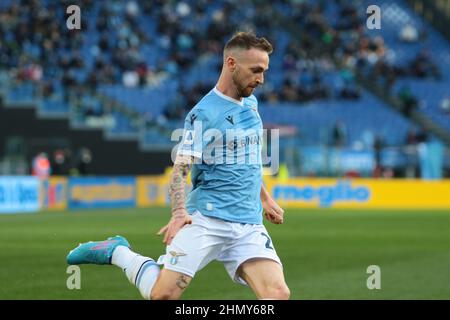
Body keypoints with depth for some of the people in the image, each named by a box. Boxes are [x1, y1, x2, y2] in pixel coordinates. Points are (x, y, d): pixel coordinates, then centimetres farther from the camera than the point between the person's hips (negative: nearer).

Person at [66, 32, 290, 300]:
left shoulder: (251, 103, 14)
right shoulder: (203, 113, -9)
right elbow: (180, 170, -15)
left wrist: (265, 198, 32)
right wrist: (180, 212, -31)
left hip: (249, 225, 6)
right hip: (206, 219, -6)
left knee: (278, 294, -16)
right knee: (163, 295, -11)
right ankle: (117, 252, 15)